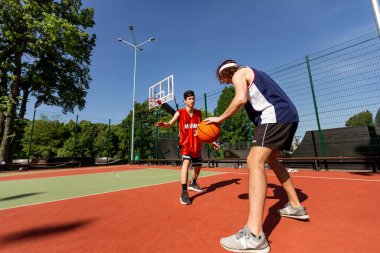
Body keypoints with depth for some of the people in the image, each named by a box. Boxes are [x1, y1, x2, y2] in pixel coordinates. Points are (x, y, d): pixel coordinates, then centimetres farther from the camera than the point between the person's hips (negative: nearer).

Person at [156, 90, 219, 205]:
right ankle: (184, 192, -20)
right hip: (185, 144, -5)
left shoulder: (199, 113, 2)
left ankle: (193, 184, 44)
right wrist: (163, 124, -44)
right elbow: (170, 124, -21)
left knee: (198, 165, 16)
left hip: (196, 145, 5)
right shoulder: (180, 113, -9)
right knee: (186, 162, -27)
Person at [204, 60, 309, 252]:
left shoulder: (238, 73, 3)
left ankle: (254, 236, -24)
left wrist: (220, 118, -7)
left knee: (255, 162, -20)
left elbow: (241, 99, -17)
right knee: (270, 159, 21)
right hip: (289, 115, 10)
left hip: (276, 116, -10)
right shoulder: (251, 73, 31)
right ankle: (295, 207, 30)